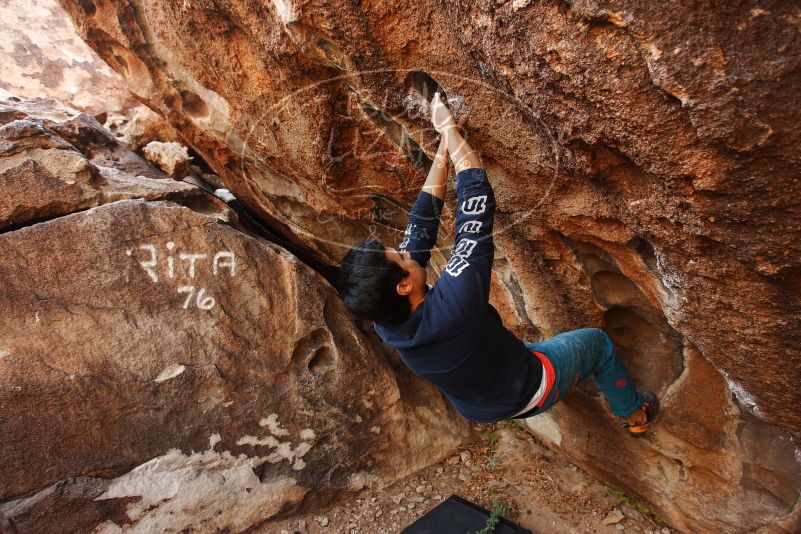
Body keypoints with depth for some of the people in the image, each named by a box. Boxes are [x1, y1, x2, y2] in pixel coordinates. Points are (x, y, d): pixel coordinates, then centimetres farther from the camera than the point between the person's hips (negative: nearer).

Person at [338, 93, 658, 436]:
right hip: (527, 393, -5)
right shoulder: (453, 304, -47)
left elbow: (421, 223, -20)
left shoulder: (384, 325, -26)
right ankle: (635, 415, 45)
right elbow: (477, 199, -40)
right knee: (597, 342, 19)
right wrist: (449, 129, -27)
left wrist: (443, 147, -17)